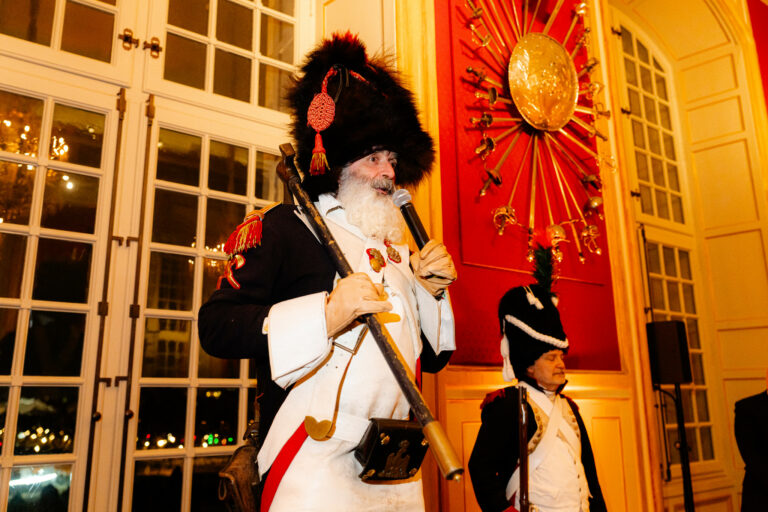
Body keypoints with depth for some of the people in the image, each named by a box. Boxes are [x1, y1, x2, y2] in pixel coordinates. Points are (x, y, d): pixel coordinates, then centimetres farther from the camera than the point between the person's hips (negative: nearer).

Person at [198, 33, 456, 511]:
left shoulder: (397, 248, 17)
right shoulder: (280, 227, -2)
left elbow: (432, 357, 21)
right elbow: (215, 327, -13)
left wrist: (432, 293, 3)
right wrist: (325, 316, -23)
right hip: (315, 467, -6)